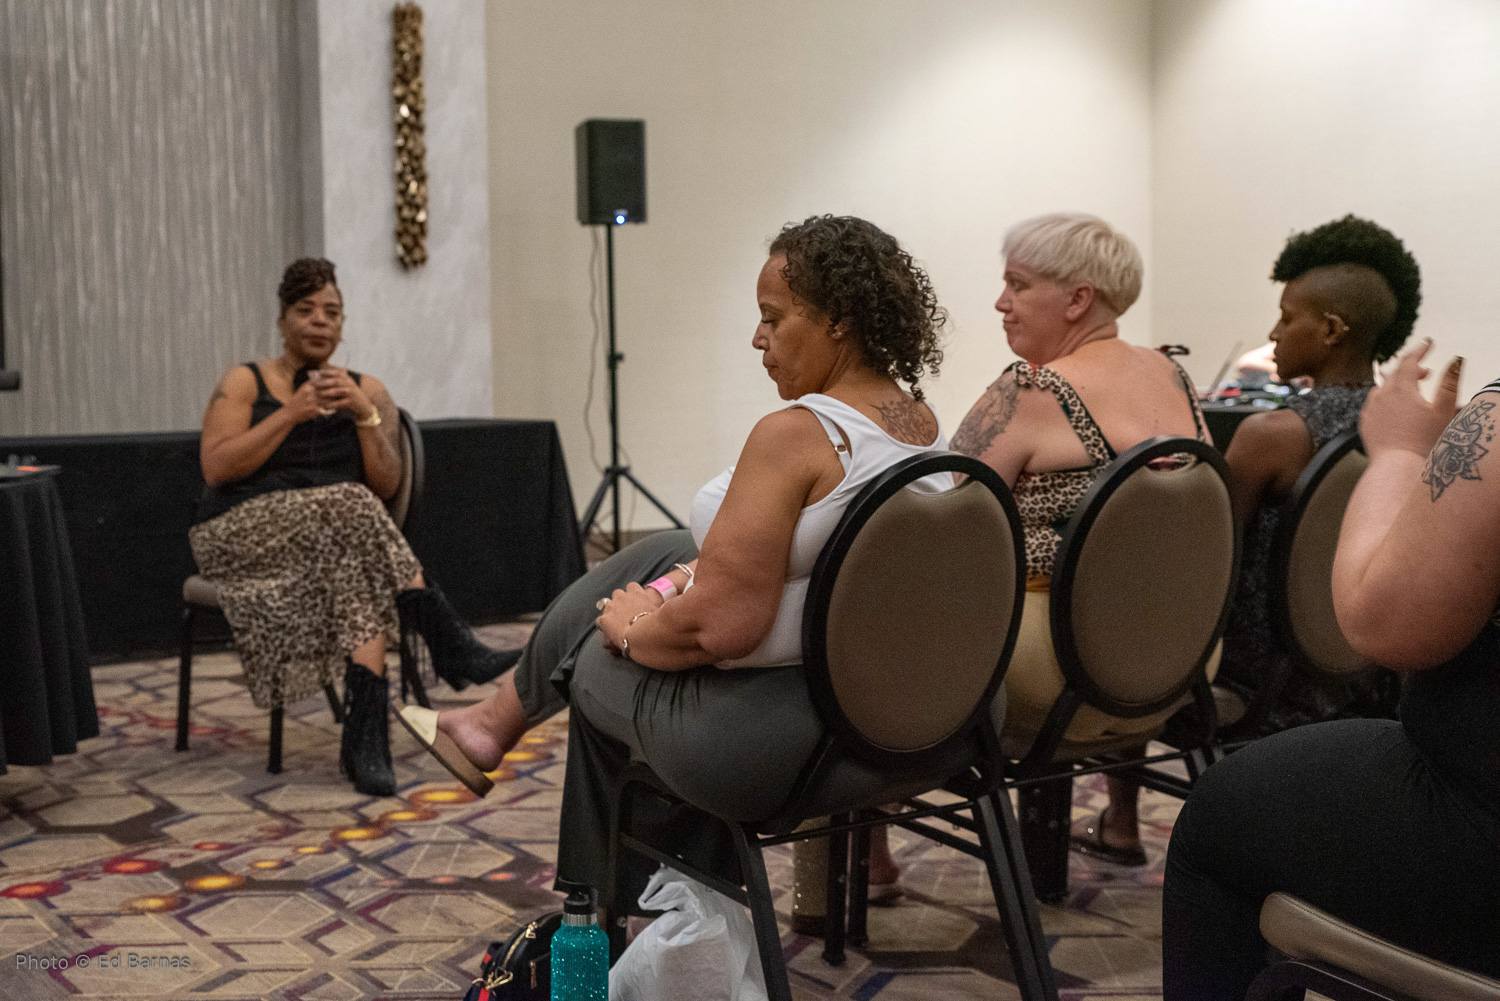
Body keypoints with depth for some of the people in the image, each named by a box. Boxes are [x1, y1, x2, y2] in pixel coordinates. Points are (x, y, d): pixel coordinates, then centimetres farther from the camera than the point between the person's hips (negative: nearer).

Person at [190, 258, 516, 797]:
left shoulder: (367, 390, 15)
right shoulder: (245, 382, 9)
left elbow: (387, 483, 4)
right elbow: (215, 468, -7)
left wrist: (364, 413, -10)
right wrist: (293, 413, -11)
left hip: (337, 537, 3)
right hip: (243, 535, -2)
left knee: (365, 577, -35)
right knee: (349, 506, -33)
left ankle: (365, 733, -39)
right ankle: (449, 645, -32)